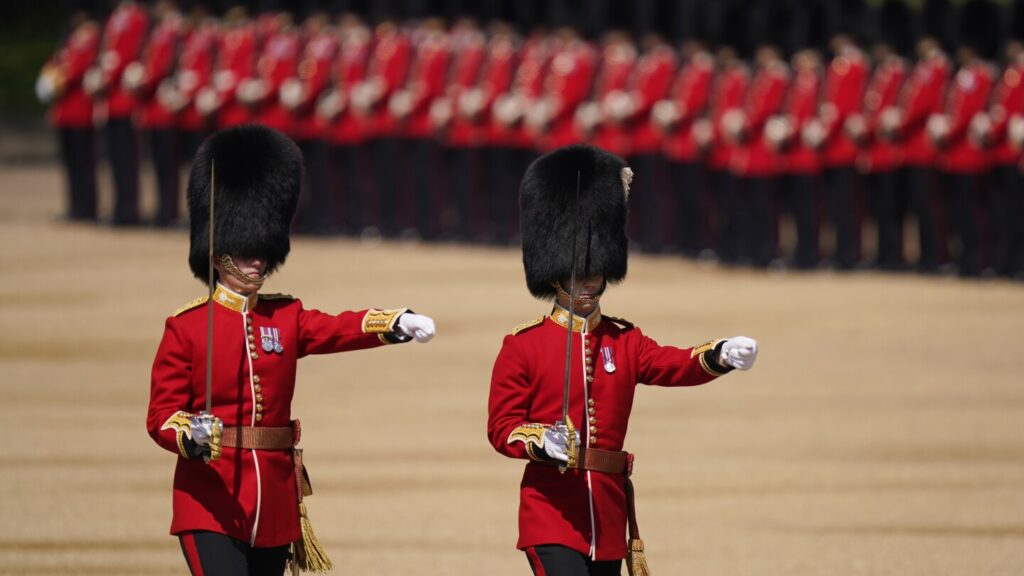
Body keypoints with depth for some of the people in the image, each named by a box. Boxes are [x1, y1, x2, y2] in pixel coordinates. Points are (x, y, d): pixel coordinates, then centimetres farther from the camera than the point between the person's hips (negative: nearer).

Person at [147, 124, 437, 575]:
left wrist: (395, 323, -29)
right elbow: (161, 415, -5)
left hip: (273, 502, 5)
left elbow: (340, 329, -9)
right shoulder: (185, 327, -3)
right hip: (210, 500, -5)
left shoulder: (286, 318, 9)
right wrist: (190, 436, -28)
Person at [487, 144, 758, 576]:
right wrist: (542, 442, -25)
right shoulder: (523, 345, -1)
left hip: (607, 510, 5)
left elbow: (674, 365, -7)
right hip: (551, 508, -5)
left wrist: (721, 355, -29)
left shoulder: (623, 341, 11)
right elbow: (501, 426, -3)